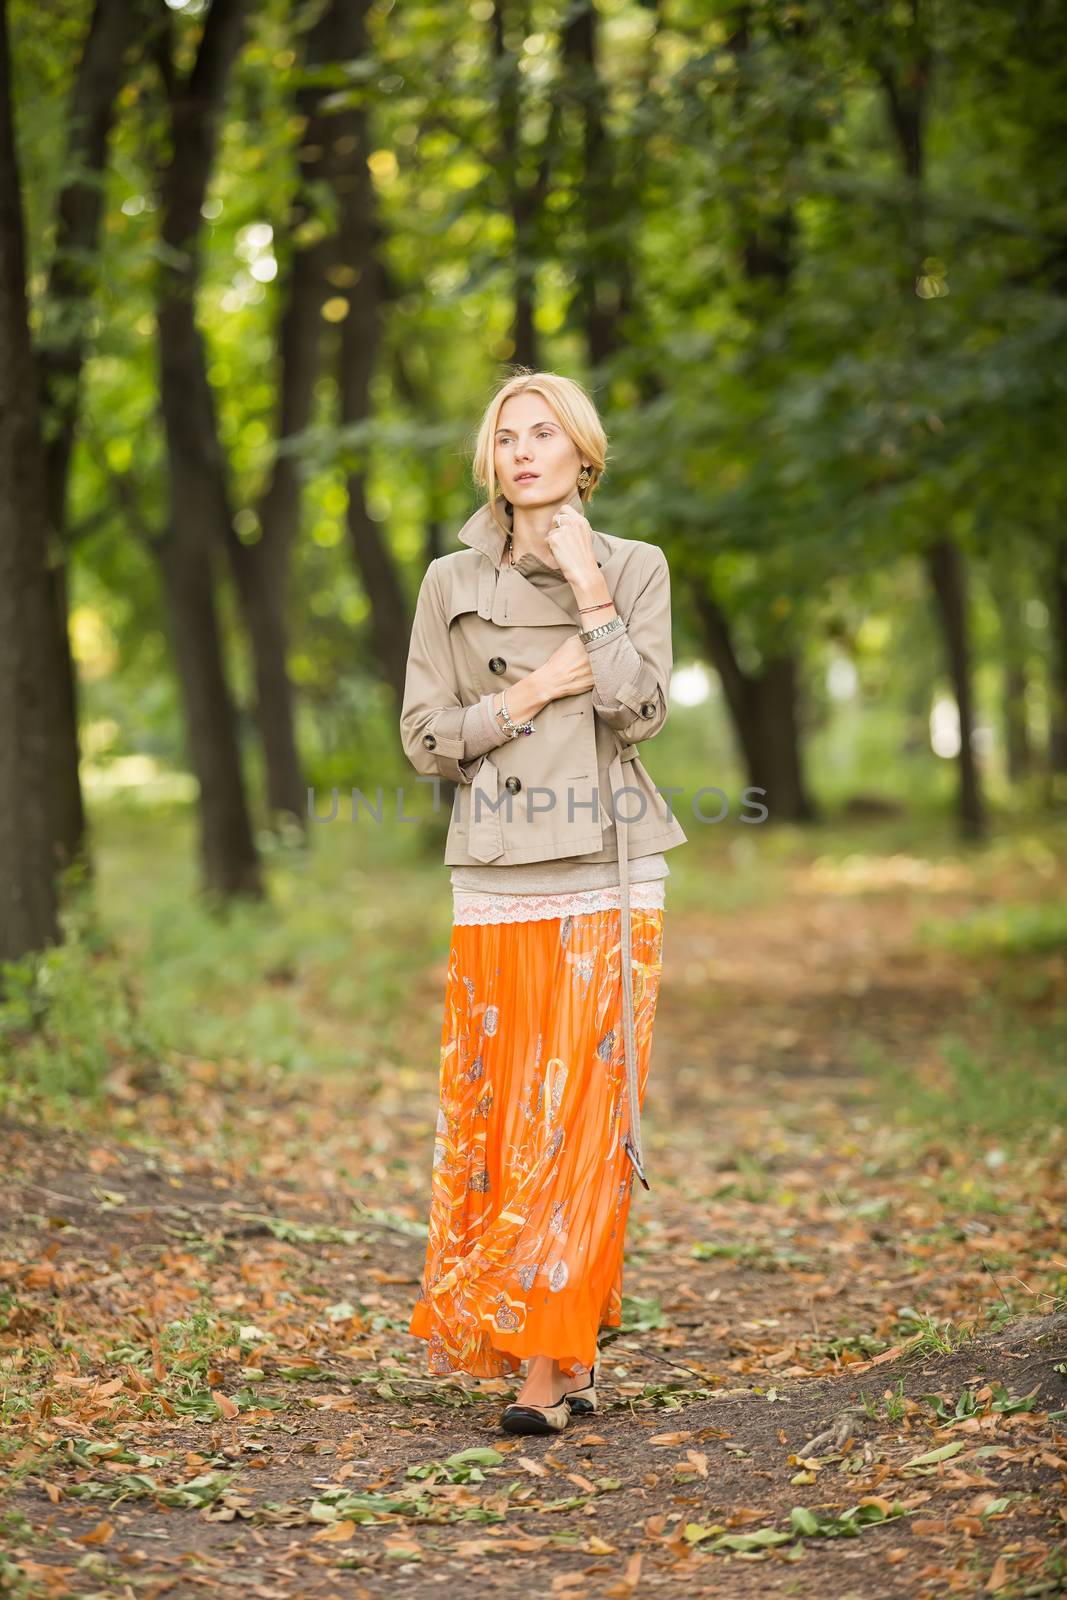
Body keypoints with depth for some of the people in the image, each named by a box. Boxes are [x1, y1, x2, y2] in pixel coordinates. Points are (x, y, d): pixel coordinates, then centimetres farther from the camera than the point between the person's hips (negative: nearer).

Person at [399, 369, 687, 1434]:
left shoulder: (635, 569, 6)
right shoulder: (452, 584, 9)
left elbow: (640, 710, -7)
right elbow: (425, 741, 6)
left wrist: (588, 587, -9)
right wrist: (528, 696, -6)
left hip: (609, 882, -1)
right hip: (495, 882, 2)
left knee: (579, 1117, -6)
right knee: (496, 1120, 0)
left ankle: (545, 1363, -2)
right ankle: (568, 1363, 11)